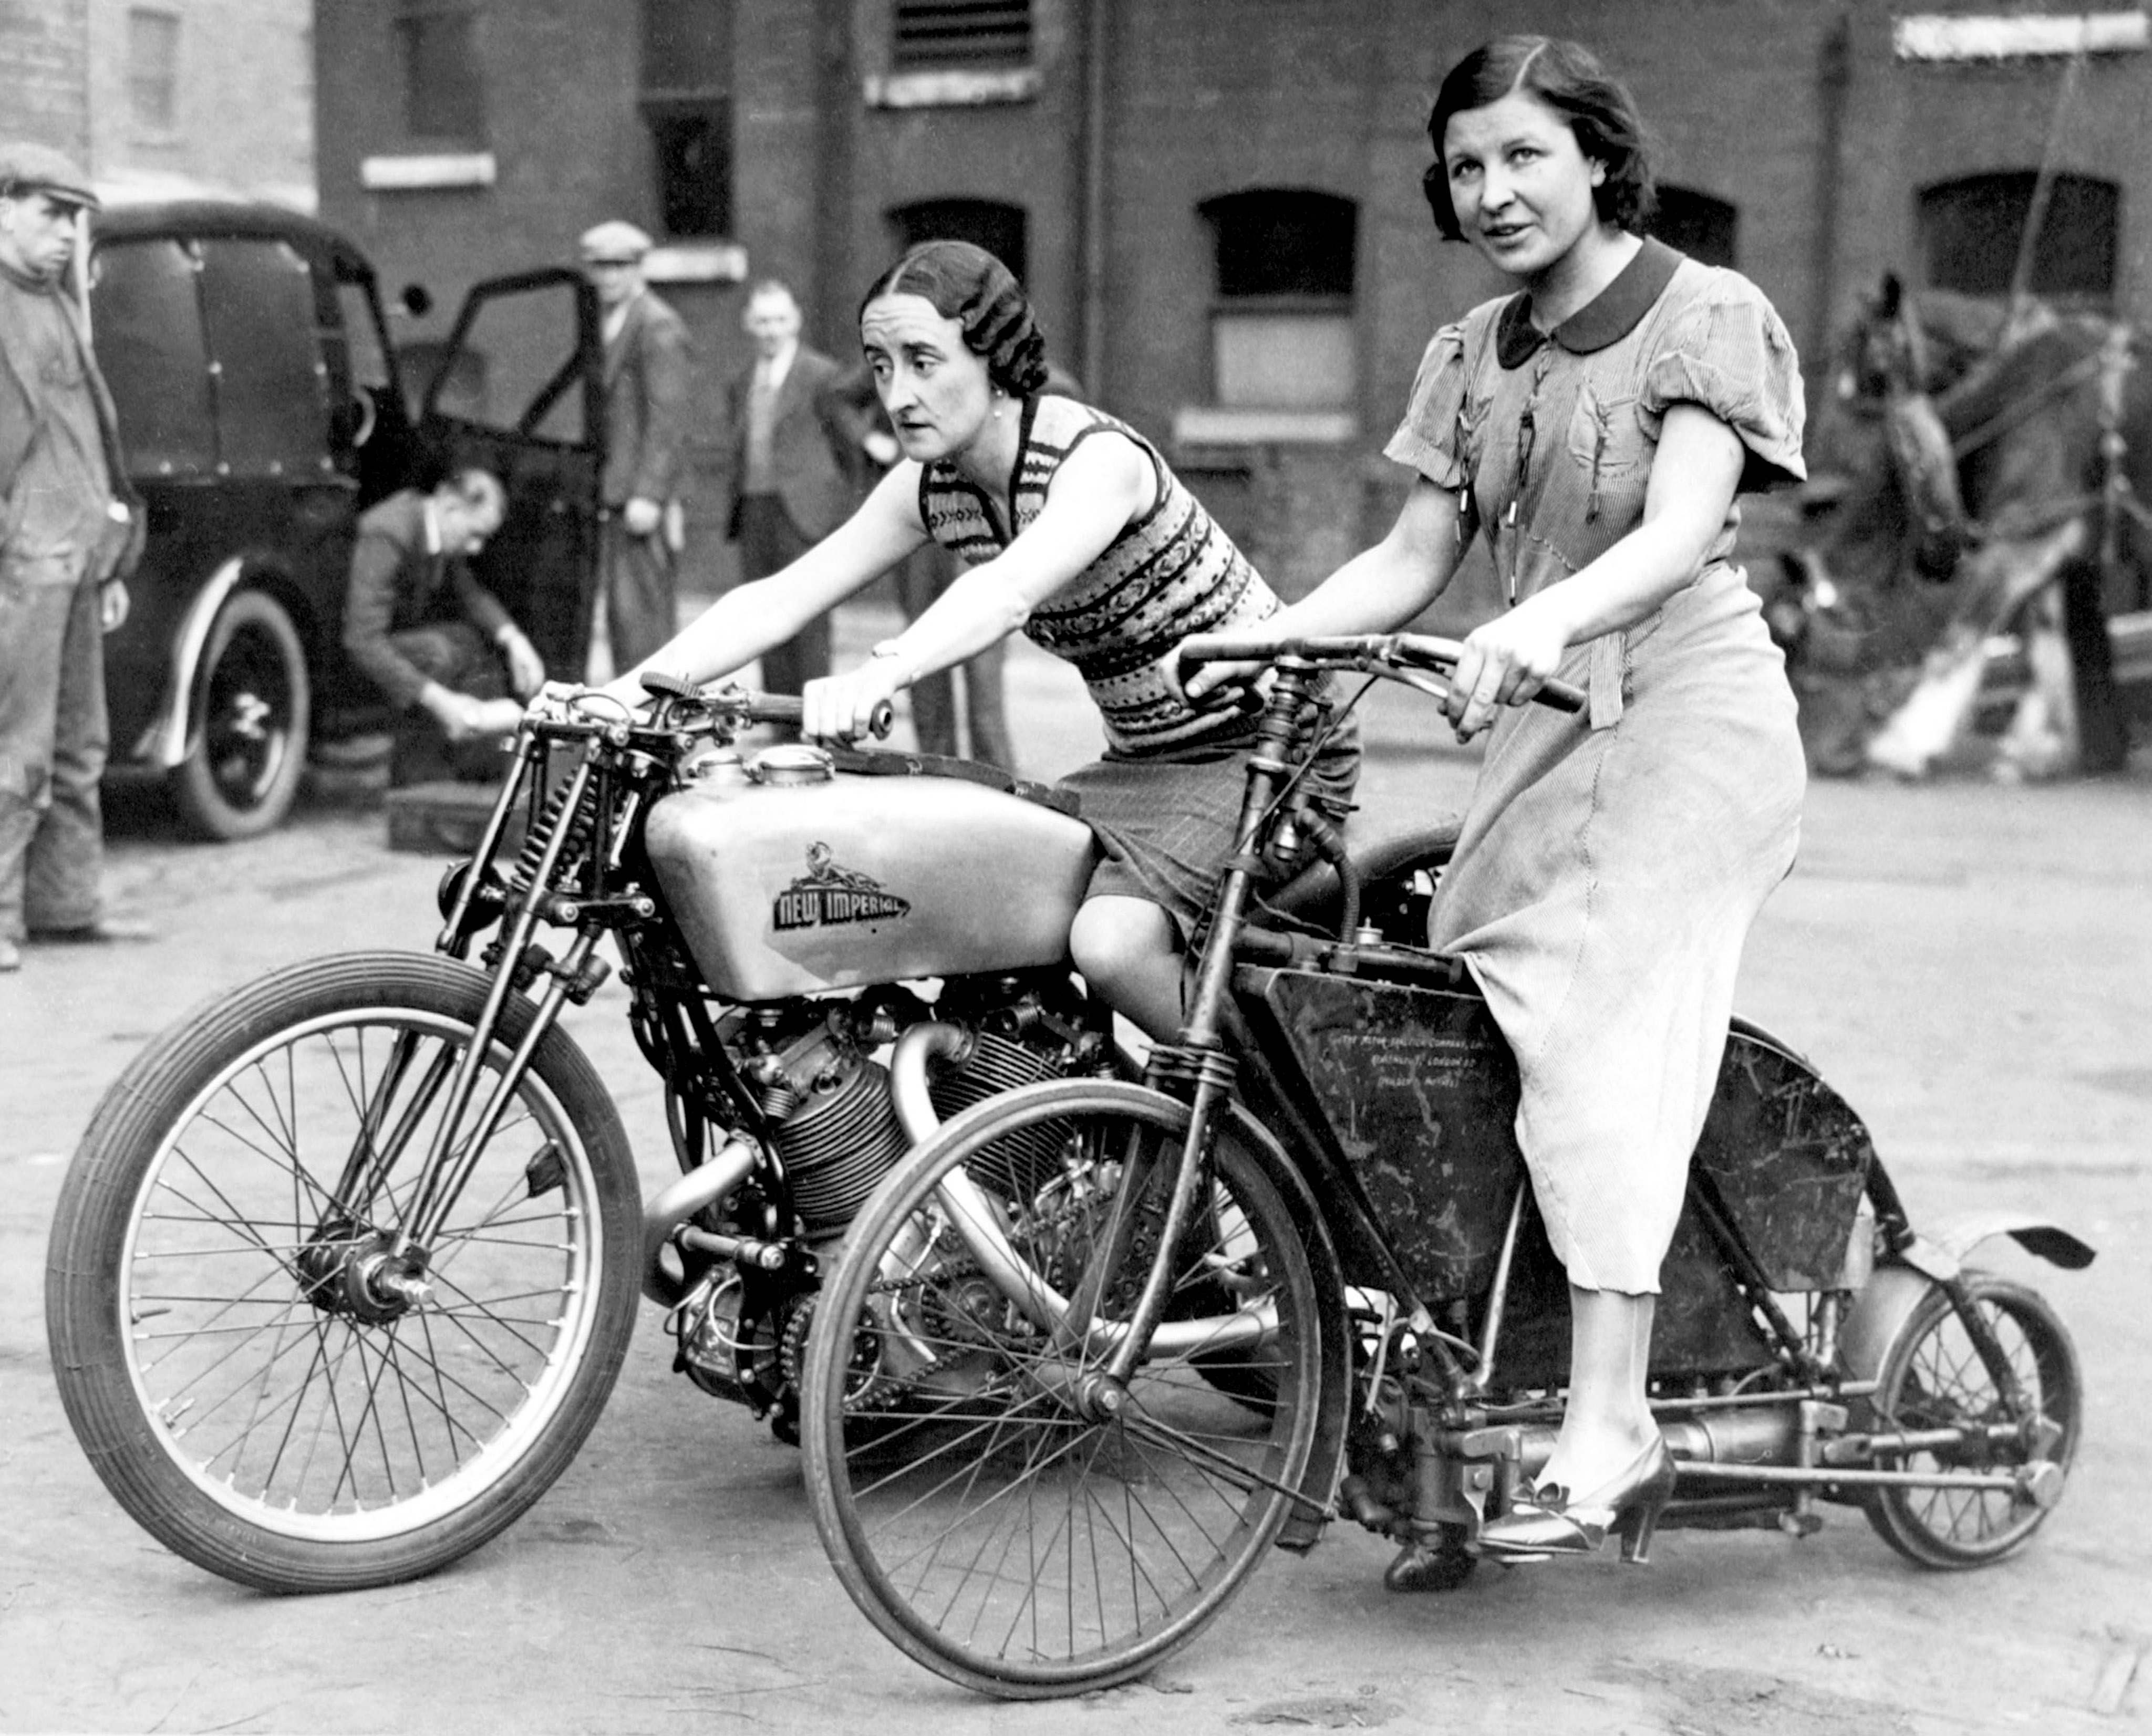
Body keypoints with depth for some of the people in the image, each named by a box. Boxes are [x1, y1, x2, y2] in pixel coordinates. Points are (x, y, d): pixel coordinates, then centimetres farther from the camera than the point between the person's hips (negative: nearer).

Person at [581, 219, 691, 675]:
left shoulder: (657, 326, -8)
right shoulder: (605, 323, 20)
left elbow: (668, 419, -15)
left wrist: (648, 494, -21)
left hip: (642, 501, -9)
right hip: (615, 497, 9)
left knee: (639, 609, -11)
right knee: (620, 609, 9)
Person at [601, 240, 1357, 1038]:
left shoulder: (1098, 457, -23)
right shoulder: (930, 486, -1)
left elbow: (1011, 589, -43)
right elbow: (774, 601, -6)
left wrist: (879, 673, -61)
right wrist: (620, 695, -19)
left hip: (1268, 747, -8)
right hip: (1144, 762, 8)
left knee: (1110, 941, -29)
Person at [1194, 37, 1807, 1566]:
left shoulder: (1707, 318, -4)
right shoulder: (1474, 357, 15)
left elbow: (1677, 534, -18)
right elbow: (1410, 562, 12)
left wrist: (1539, 624, -36)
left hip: (1686, 712, -6)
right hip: (1539, 725, 6)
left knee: (1593, 1041, -19)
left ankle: (1607, 1436, -20)